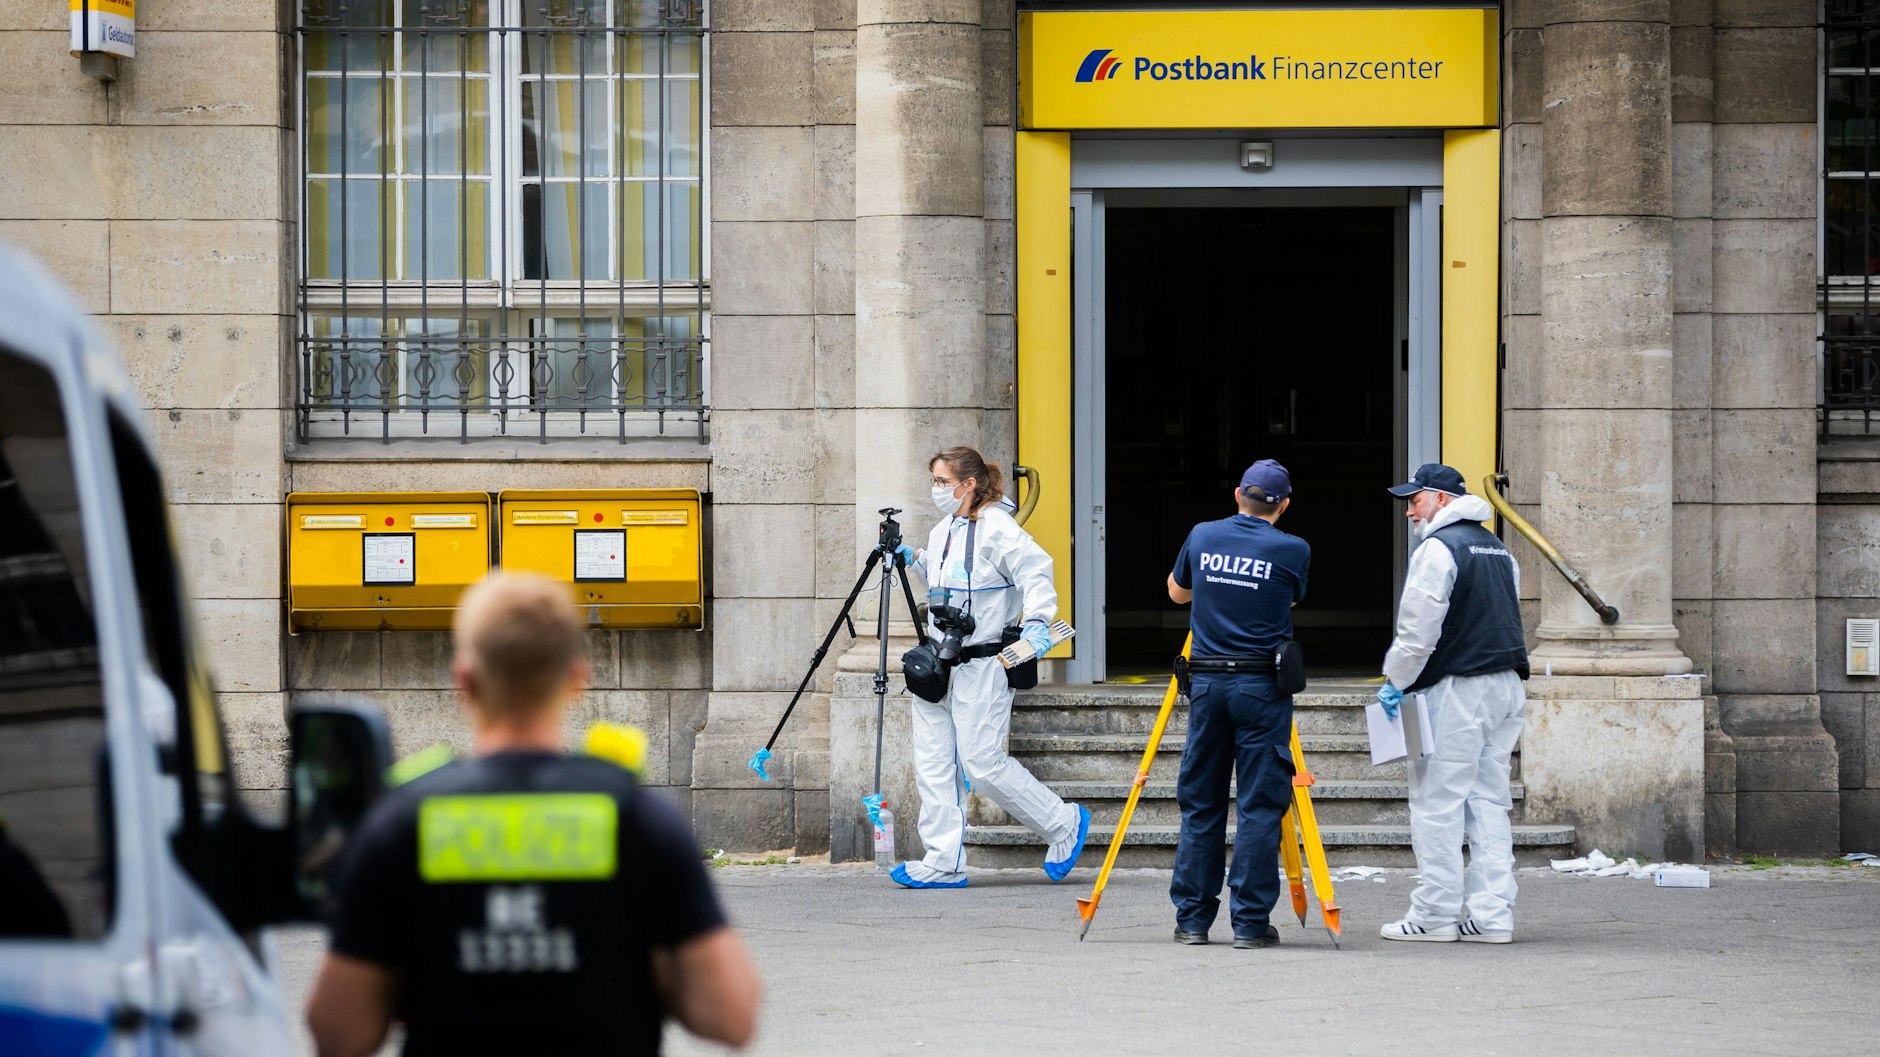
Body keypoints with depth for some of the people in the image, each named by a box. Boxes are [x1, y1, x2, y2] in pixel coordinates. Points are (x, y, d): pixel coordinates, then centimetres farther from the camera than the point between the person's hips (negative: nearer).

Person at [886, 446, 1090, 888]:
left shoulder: (997, 529, -12)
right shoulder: (942, 532, 14)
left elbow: (1035, 572, -21)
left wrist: (1037, 622, -34)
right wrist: (912, 558, 17)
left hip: (982, 665, -9)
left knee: (982, 761, -8)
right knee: (933, 764, 3)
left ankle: (1065, 824, 10)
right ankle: (944, 863, 6)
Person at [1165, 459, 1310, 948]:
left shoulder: (1202, 537, 5)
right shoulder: (1292, 550, -4)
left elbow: (1177, 592, 22)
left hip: (1207, 682, 3)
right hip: (1262, 686, -3)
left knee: (1199, 803, 11)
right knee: (1260, 806, 0)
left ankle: (1192, 918, 12)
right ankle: (1250, 922, -2)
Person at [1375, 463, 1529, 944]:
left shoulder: (1437, 548, -9)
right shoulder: (1499, 549, 18)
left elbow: (1418, 629, -14)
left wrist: (1396, 681, -4)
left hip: (1455, 689, -8)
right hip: (1506, 687, 8)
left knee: (1437, 801, -3)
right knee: (1489, 800, 9)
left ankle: (1435, 914, -3)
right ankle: (1491, 913, 5)